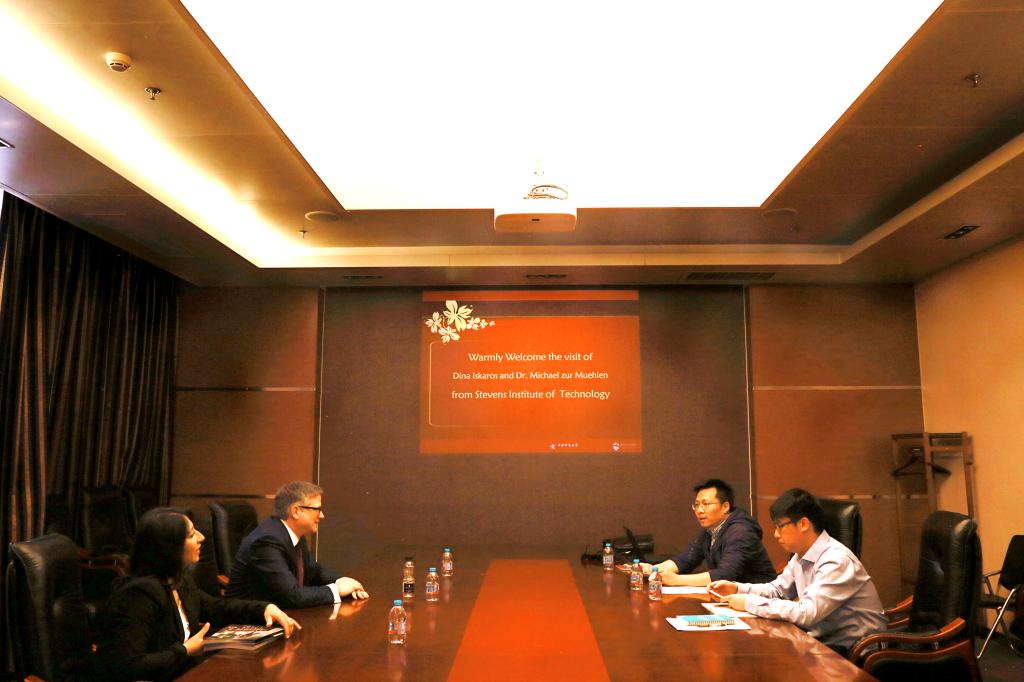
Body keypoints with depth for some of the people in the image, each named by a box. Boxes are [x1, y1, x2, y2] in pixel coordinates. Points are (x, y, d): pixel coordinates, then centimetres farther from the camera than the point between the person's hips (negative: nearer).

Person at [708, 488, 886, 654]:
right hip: (823, 638, 7)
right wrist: (736, 588, -2)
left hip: (849, 649, -7)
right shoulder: (801, 555, 3)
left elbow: (807, 612, -32)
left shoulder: (837, 560, -24)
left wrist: (750, 603, -24)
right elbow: (777, 589, 16)